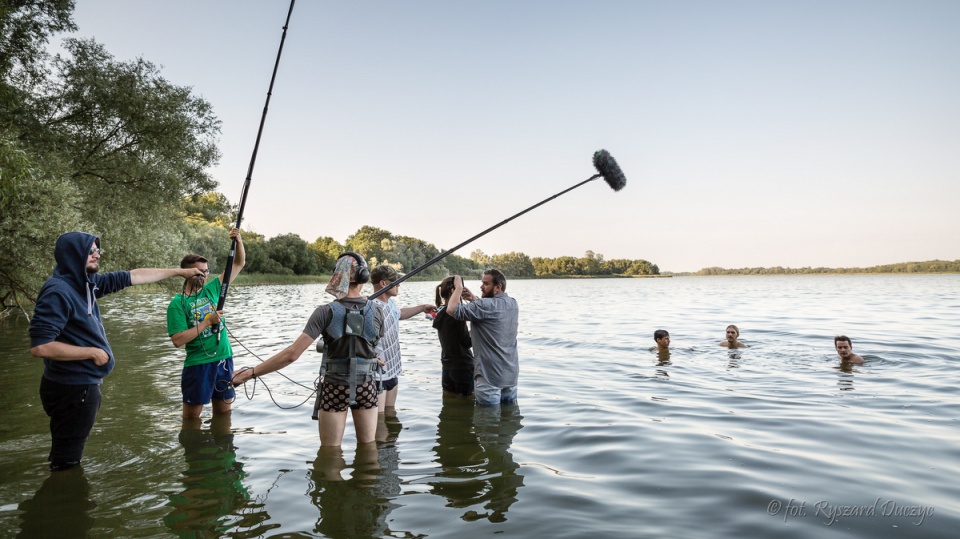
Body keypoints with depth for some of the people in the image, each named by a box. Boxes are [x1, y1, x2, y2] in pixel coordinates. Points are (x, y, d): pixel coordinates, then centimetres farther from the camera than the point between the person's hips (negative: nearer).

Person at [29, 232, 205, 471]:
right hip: (72, 389, -9)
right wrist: (92, 352, -17)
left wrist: (179, 271, 18)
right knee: (67, 462, 2)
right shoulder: (57, 291, -21)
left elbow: (133, 276, 13)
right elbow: (39, 345, -27)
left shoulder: (86, 282, 4)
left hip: (85, 385, 9)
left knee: (67, 456, 22)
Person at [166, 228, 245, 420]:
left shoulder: (212, 289, 6)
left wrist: (239, 242, -8)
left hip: (224, 360, 5)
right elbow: (178, 340, -16)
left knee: (223, 412, 15)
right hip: (198, 364, -4)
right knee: (192, 416, 7)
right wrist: (208, 321, -17)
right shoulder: (177, 303, -8)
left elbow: (239, 264, 9)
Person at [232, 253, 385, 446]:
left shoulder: (326, 312, -15)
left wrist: (251, 372, -14)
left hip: (334, 388, -2)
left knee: (330, 450, 11)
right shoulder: (376, 312, -8)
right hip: (366, 387, 2)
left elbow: (292, 353, -20)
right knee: (367, 446, 15)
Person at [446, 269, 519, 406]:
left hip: (490, 377, -8)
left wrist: (458, 286, -9)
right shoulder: (513, 304, 6)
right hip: (511, 375, 8)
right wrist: (474, 300, 13)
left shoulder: (486, 305, -19)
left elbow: (452, 309, -22)